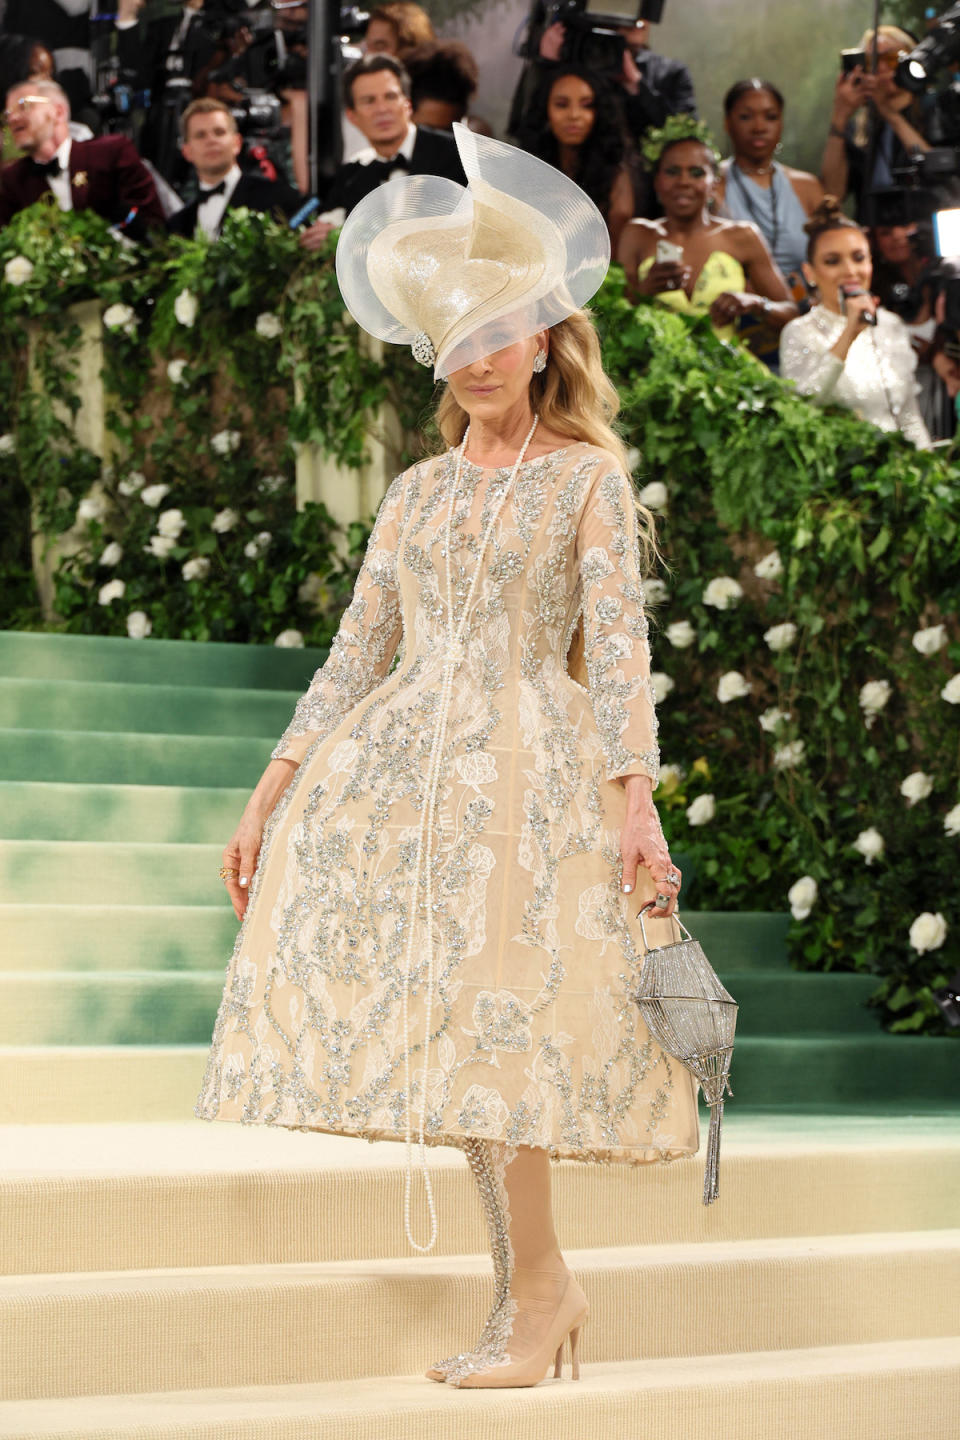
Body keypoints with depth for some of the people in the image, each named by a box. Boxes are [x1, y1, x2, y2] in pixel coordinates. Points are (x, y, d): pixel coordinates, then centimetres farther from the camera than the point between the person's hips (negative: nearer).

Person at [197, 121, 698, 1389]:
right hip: (404, 756, 5)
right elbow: (356, 655, 15)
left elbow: (618, 644, -6)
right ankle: (534, 1281, 10)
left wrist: (633, 799, -17)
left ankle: (534, 1295, -2)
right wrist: (271, 795, 10)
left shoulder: (588, 477, 2)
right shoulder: (419, 492, 15)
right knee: (436, 1017, 0)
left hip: (531, 761, -5)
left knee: (493, 1010, -13)